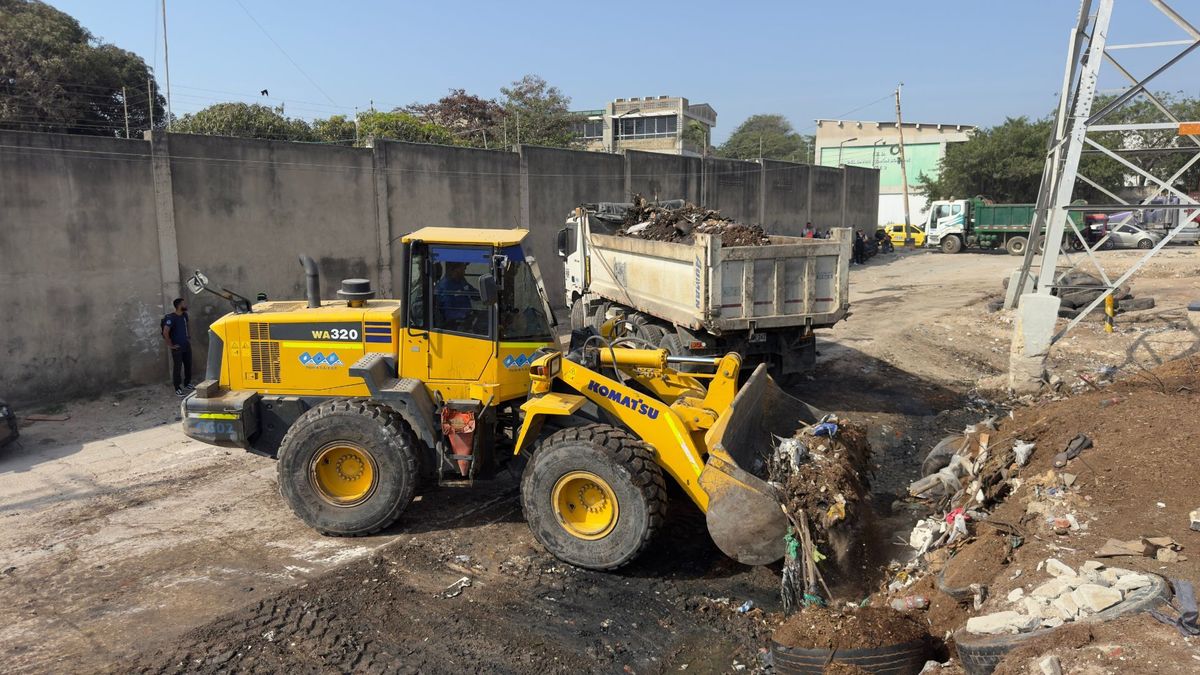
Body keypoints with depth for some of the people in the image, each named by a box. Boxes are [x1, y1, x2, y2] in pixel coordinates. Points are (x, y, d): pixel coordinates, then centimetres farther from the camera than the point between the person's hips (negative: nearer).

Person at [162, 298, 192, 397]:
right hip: (177, 348, -8)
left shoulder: (184, 315, 7)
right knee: (177, 368, -3)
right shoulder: (171, 318, -18)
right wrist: (170, 345, -19)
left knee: (188, 365, 15)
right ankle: (177, 389, 3)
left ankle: (187, 384, 31)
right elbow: (165, 333, -24)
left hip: (187, 346, 8)